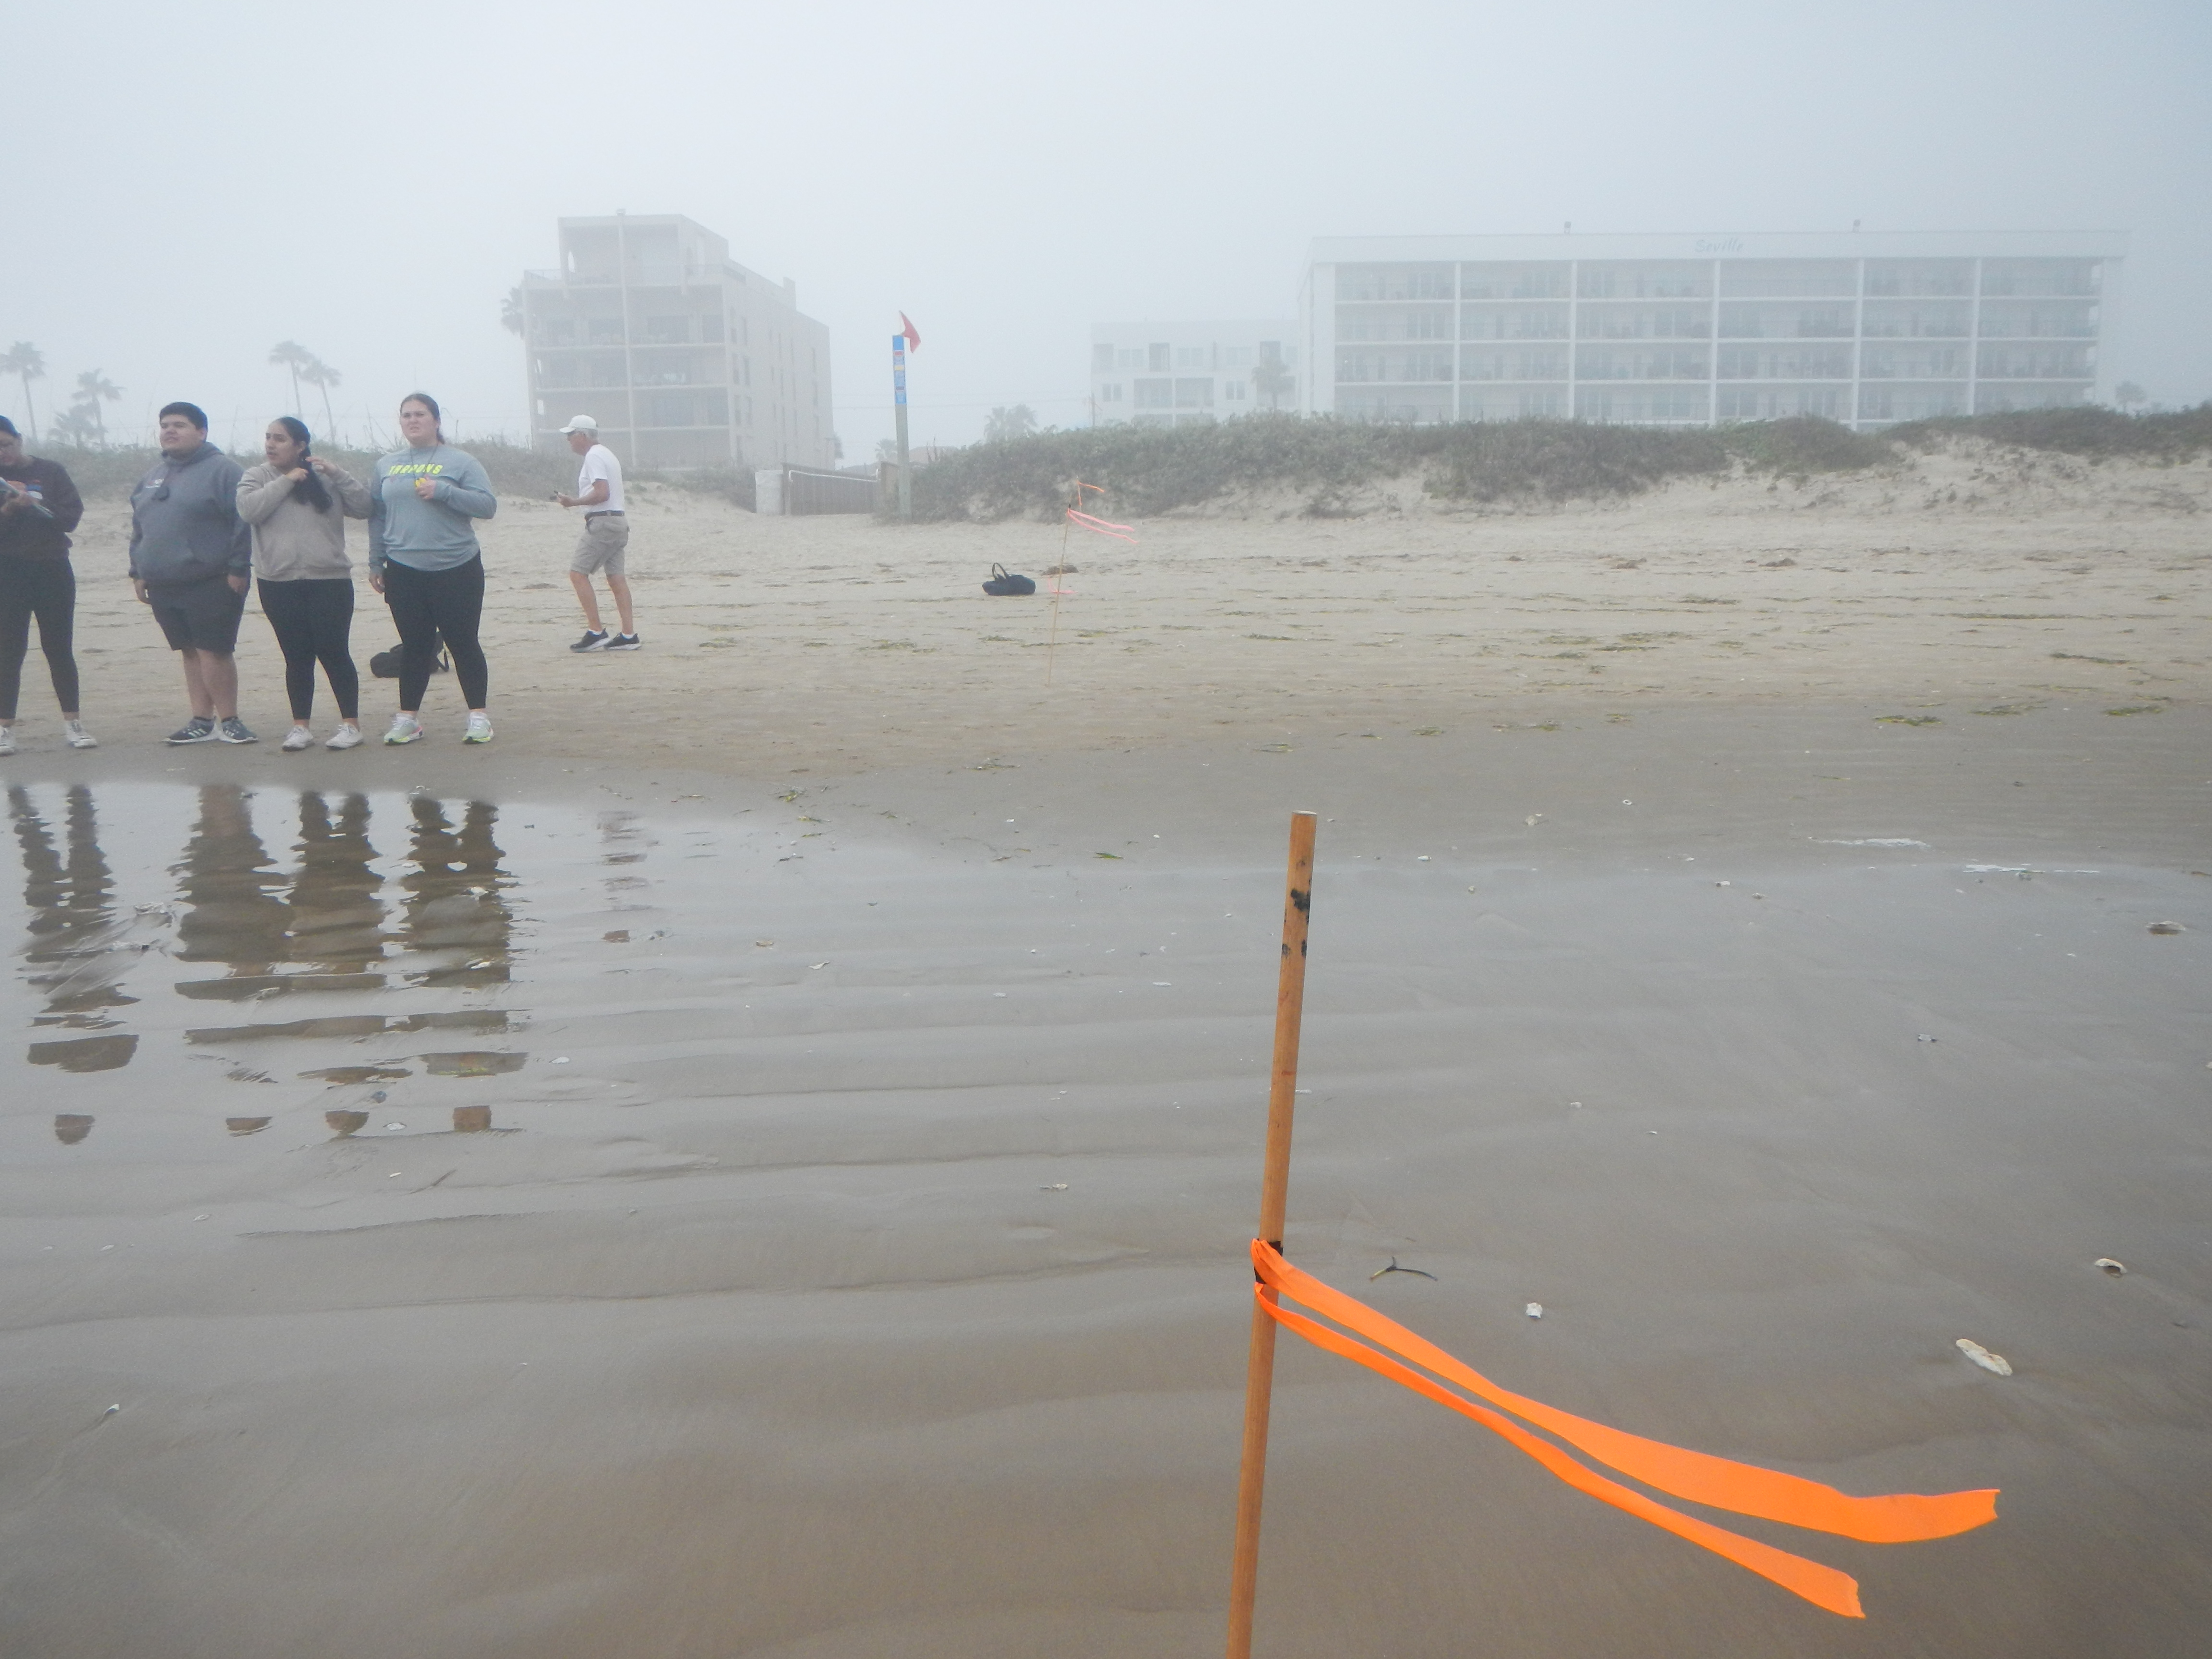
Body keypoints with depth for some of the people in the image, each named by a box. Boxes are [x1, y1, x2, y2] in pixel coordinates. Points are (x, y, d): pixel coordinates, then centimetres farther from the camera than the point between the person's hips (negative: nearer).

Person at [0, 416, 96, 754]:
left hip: (53, 570, 0)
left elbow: (72, 516, -3)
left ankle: (73, 723, 8)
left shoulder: (52, 472, 6)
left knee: (60, 648, 3)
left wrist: (35, 505, -16)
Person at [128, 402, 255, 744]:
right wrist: (138, 572, 18)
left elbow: (244, 522, -13)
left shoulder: (222, 470, -6)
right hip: (163, 586, 7)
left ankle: (228, 721, 2)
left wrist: (237, 568, -18)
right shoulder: (152, 478, 19)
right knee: (190, 653, 10)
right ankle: (202, 721, 15)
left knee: (213, 652, -8)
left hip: (212, 584, -7)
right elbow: (139, 529, 24)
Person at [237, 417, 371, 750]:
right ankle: (300, 727, 13)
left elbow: (363, 507, -4)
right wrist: (286, 481, -9)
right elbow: (248, 510, -10)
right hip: (278, 583, 2)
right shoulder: (257, 478, 9)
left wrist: (336, 473, -12)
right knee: (297, 658, 6)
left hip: (329, 580, -2)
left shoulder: (326, 479, 6)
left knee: (335, 653, -4)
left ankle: (350, 724, 5)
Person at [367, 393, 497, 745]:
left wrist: (444, 491, -18)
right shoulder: (386, 466, 12)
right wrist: (376, 563, 13)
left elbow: (488, 504, -7)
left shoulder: (460, 462, 1)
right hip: (404, 572, 3)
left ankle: (478, 716, 8)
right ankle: (408, 718, 14)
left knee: (464, 644, 1)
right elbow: (376, 517, 16)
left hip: (457, 570, -3)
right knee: (414, 647, 8)